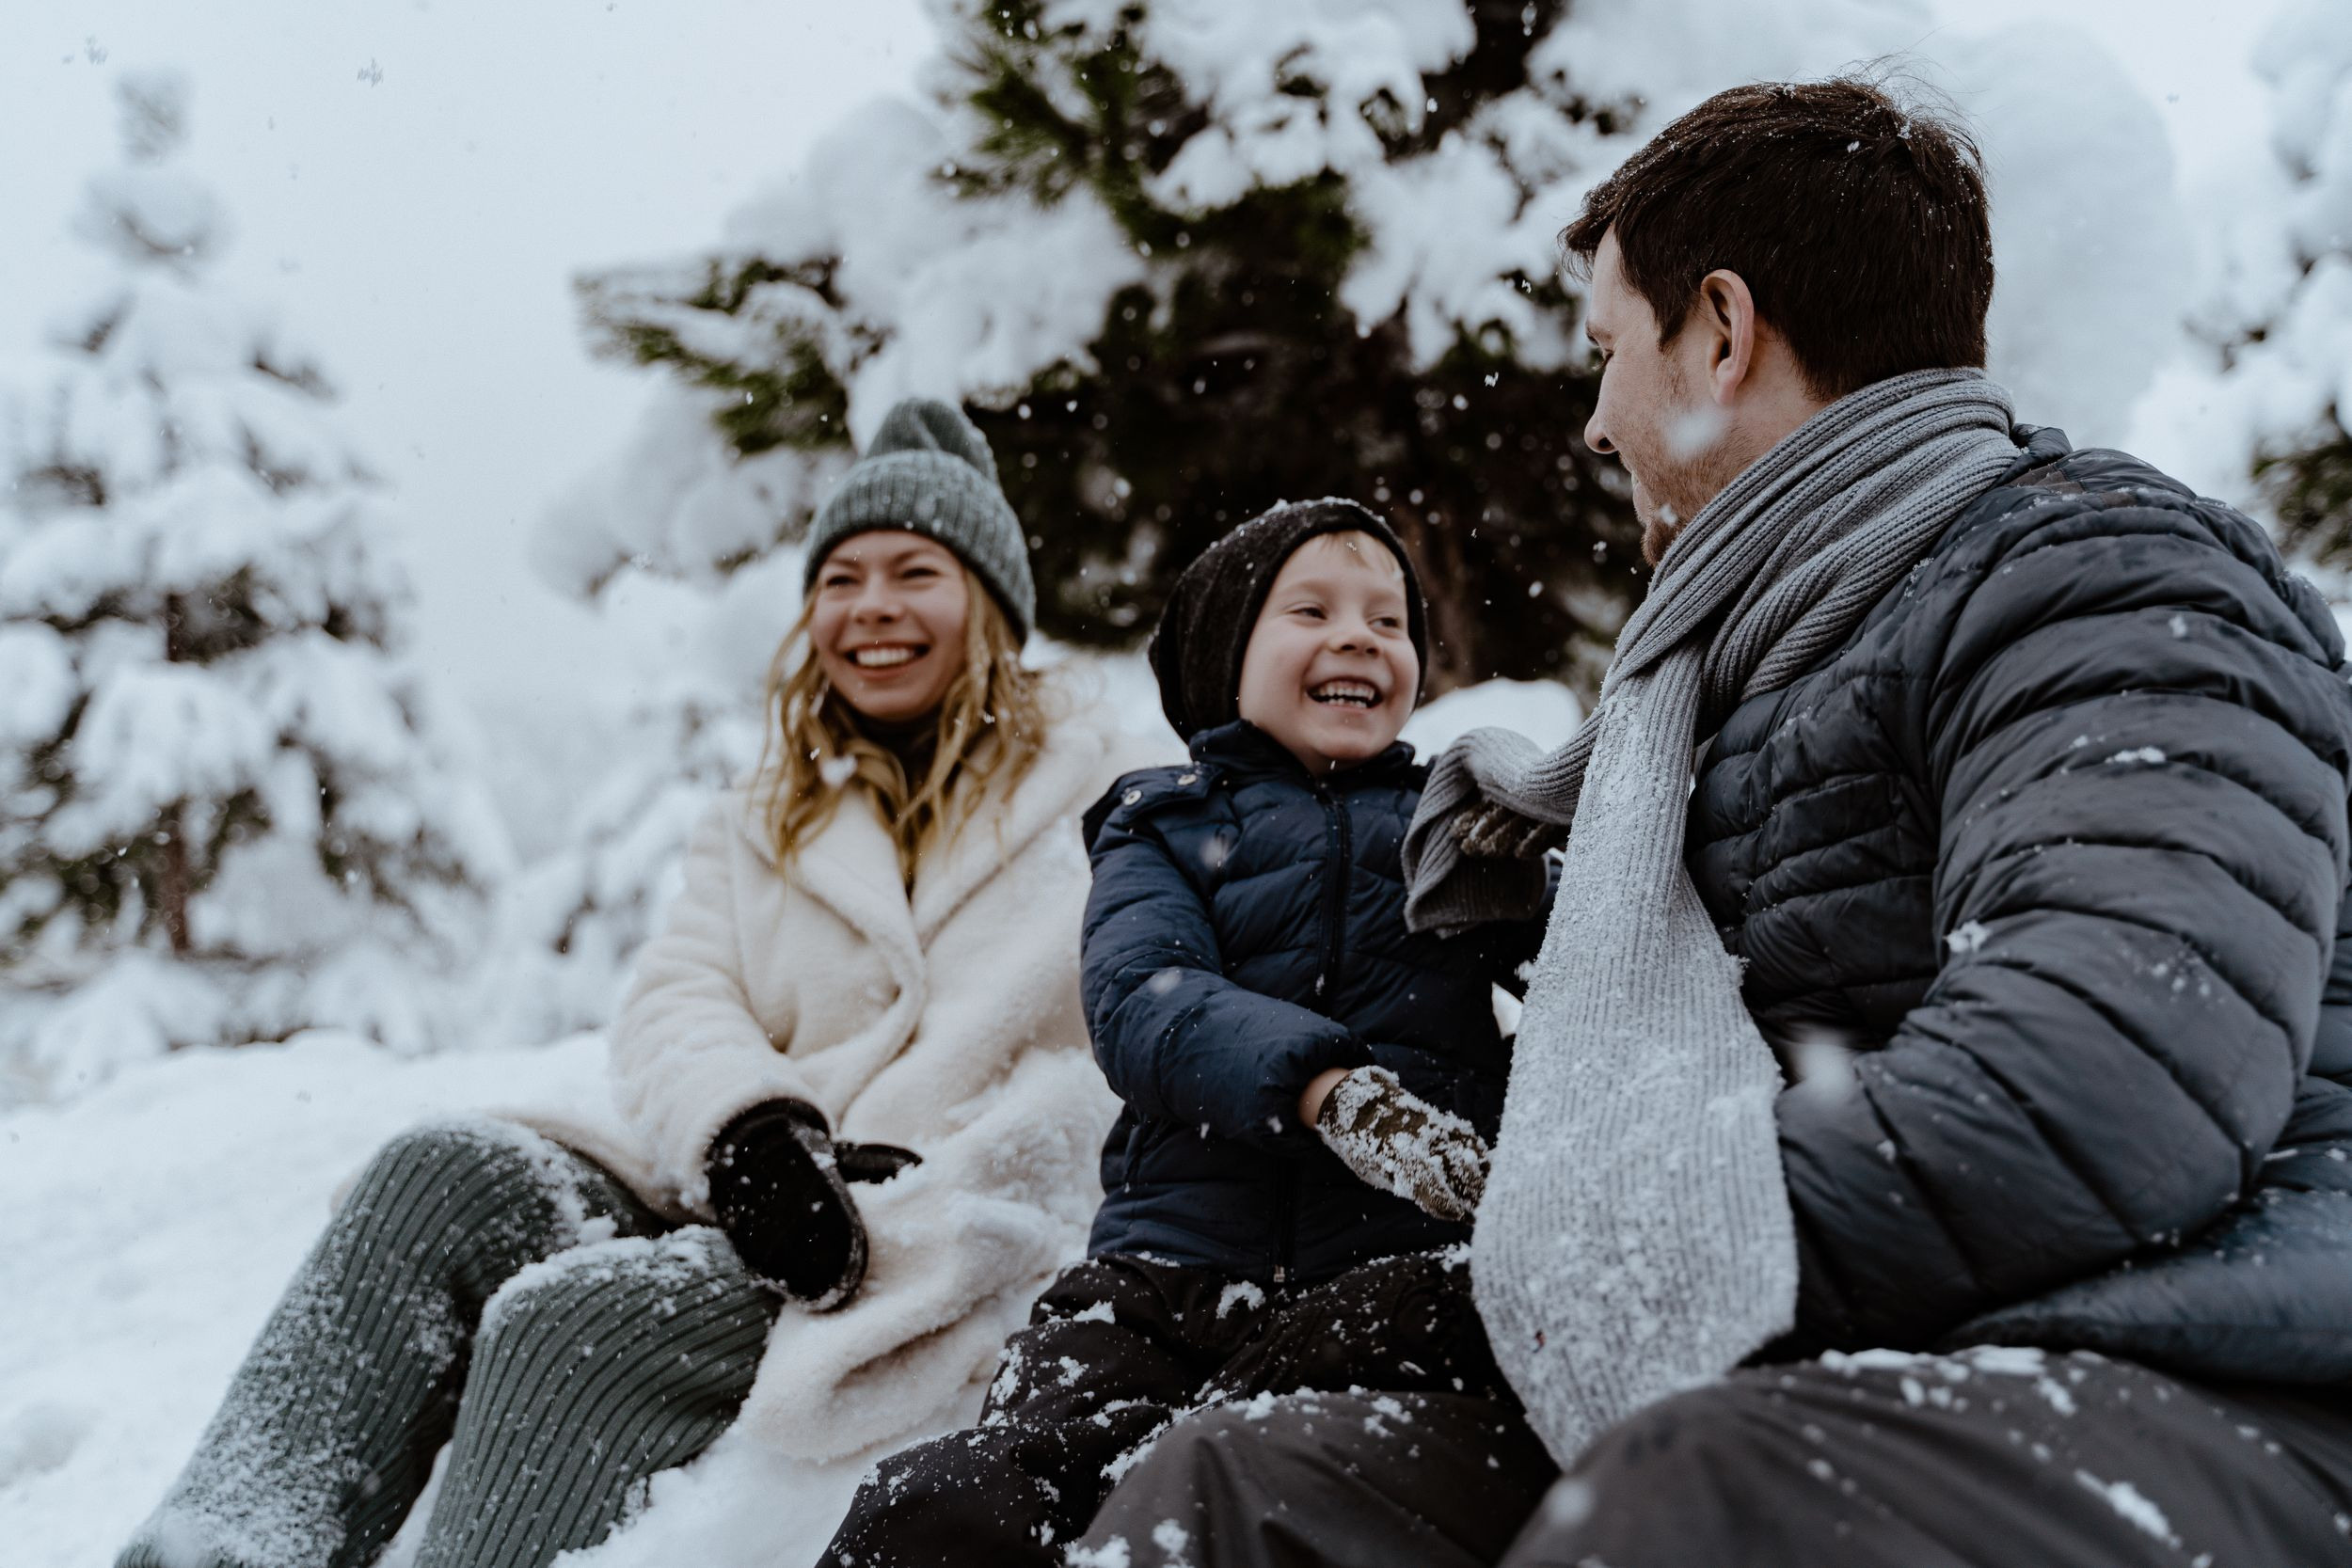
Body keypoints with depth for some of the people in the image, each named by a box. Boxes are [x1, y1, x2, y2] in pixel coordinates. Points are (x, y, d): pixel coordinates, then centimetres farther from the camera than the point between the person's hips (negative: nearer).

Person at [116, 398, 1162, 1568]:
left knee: (572, 1327, -30)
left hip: (953, 1254, -5)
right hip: (759, 1211, 5)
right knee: (449, 1171, -22)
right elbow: (678, 1003, 8)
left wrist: (893, 1192, -17)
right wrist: (748, 1125, -16)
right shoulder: (762, 830, 25)